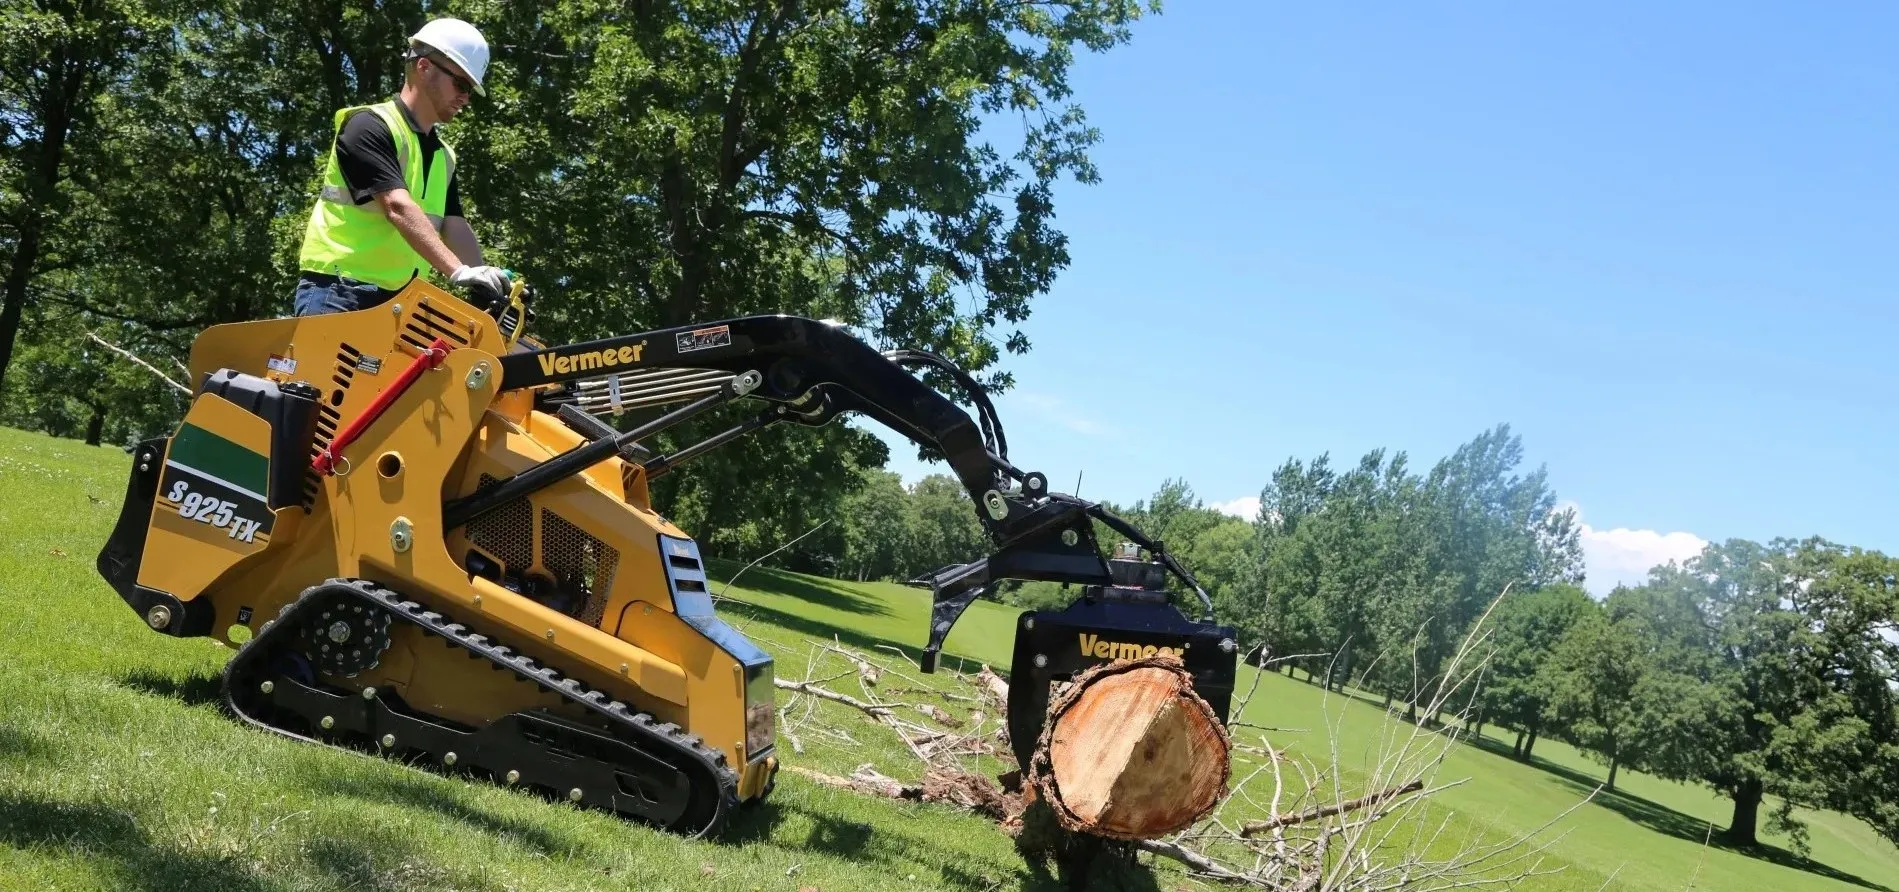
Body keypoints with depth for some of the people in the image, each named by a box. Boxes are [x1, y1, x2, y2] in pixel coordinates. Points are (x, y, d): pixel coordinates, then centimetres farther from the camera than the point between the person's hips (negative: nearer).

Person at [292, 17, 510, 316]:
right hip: (339, 292, -8)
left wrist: (488, 284, -11)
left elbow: (455, 228, 8)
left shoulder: (443, 157, 18)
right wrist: (458, 271, -33)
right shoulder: (371, 127, -8)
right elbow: (398, 208, -22)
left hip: (396, 301, 8)